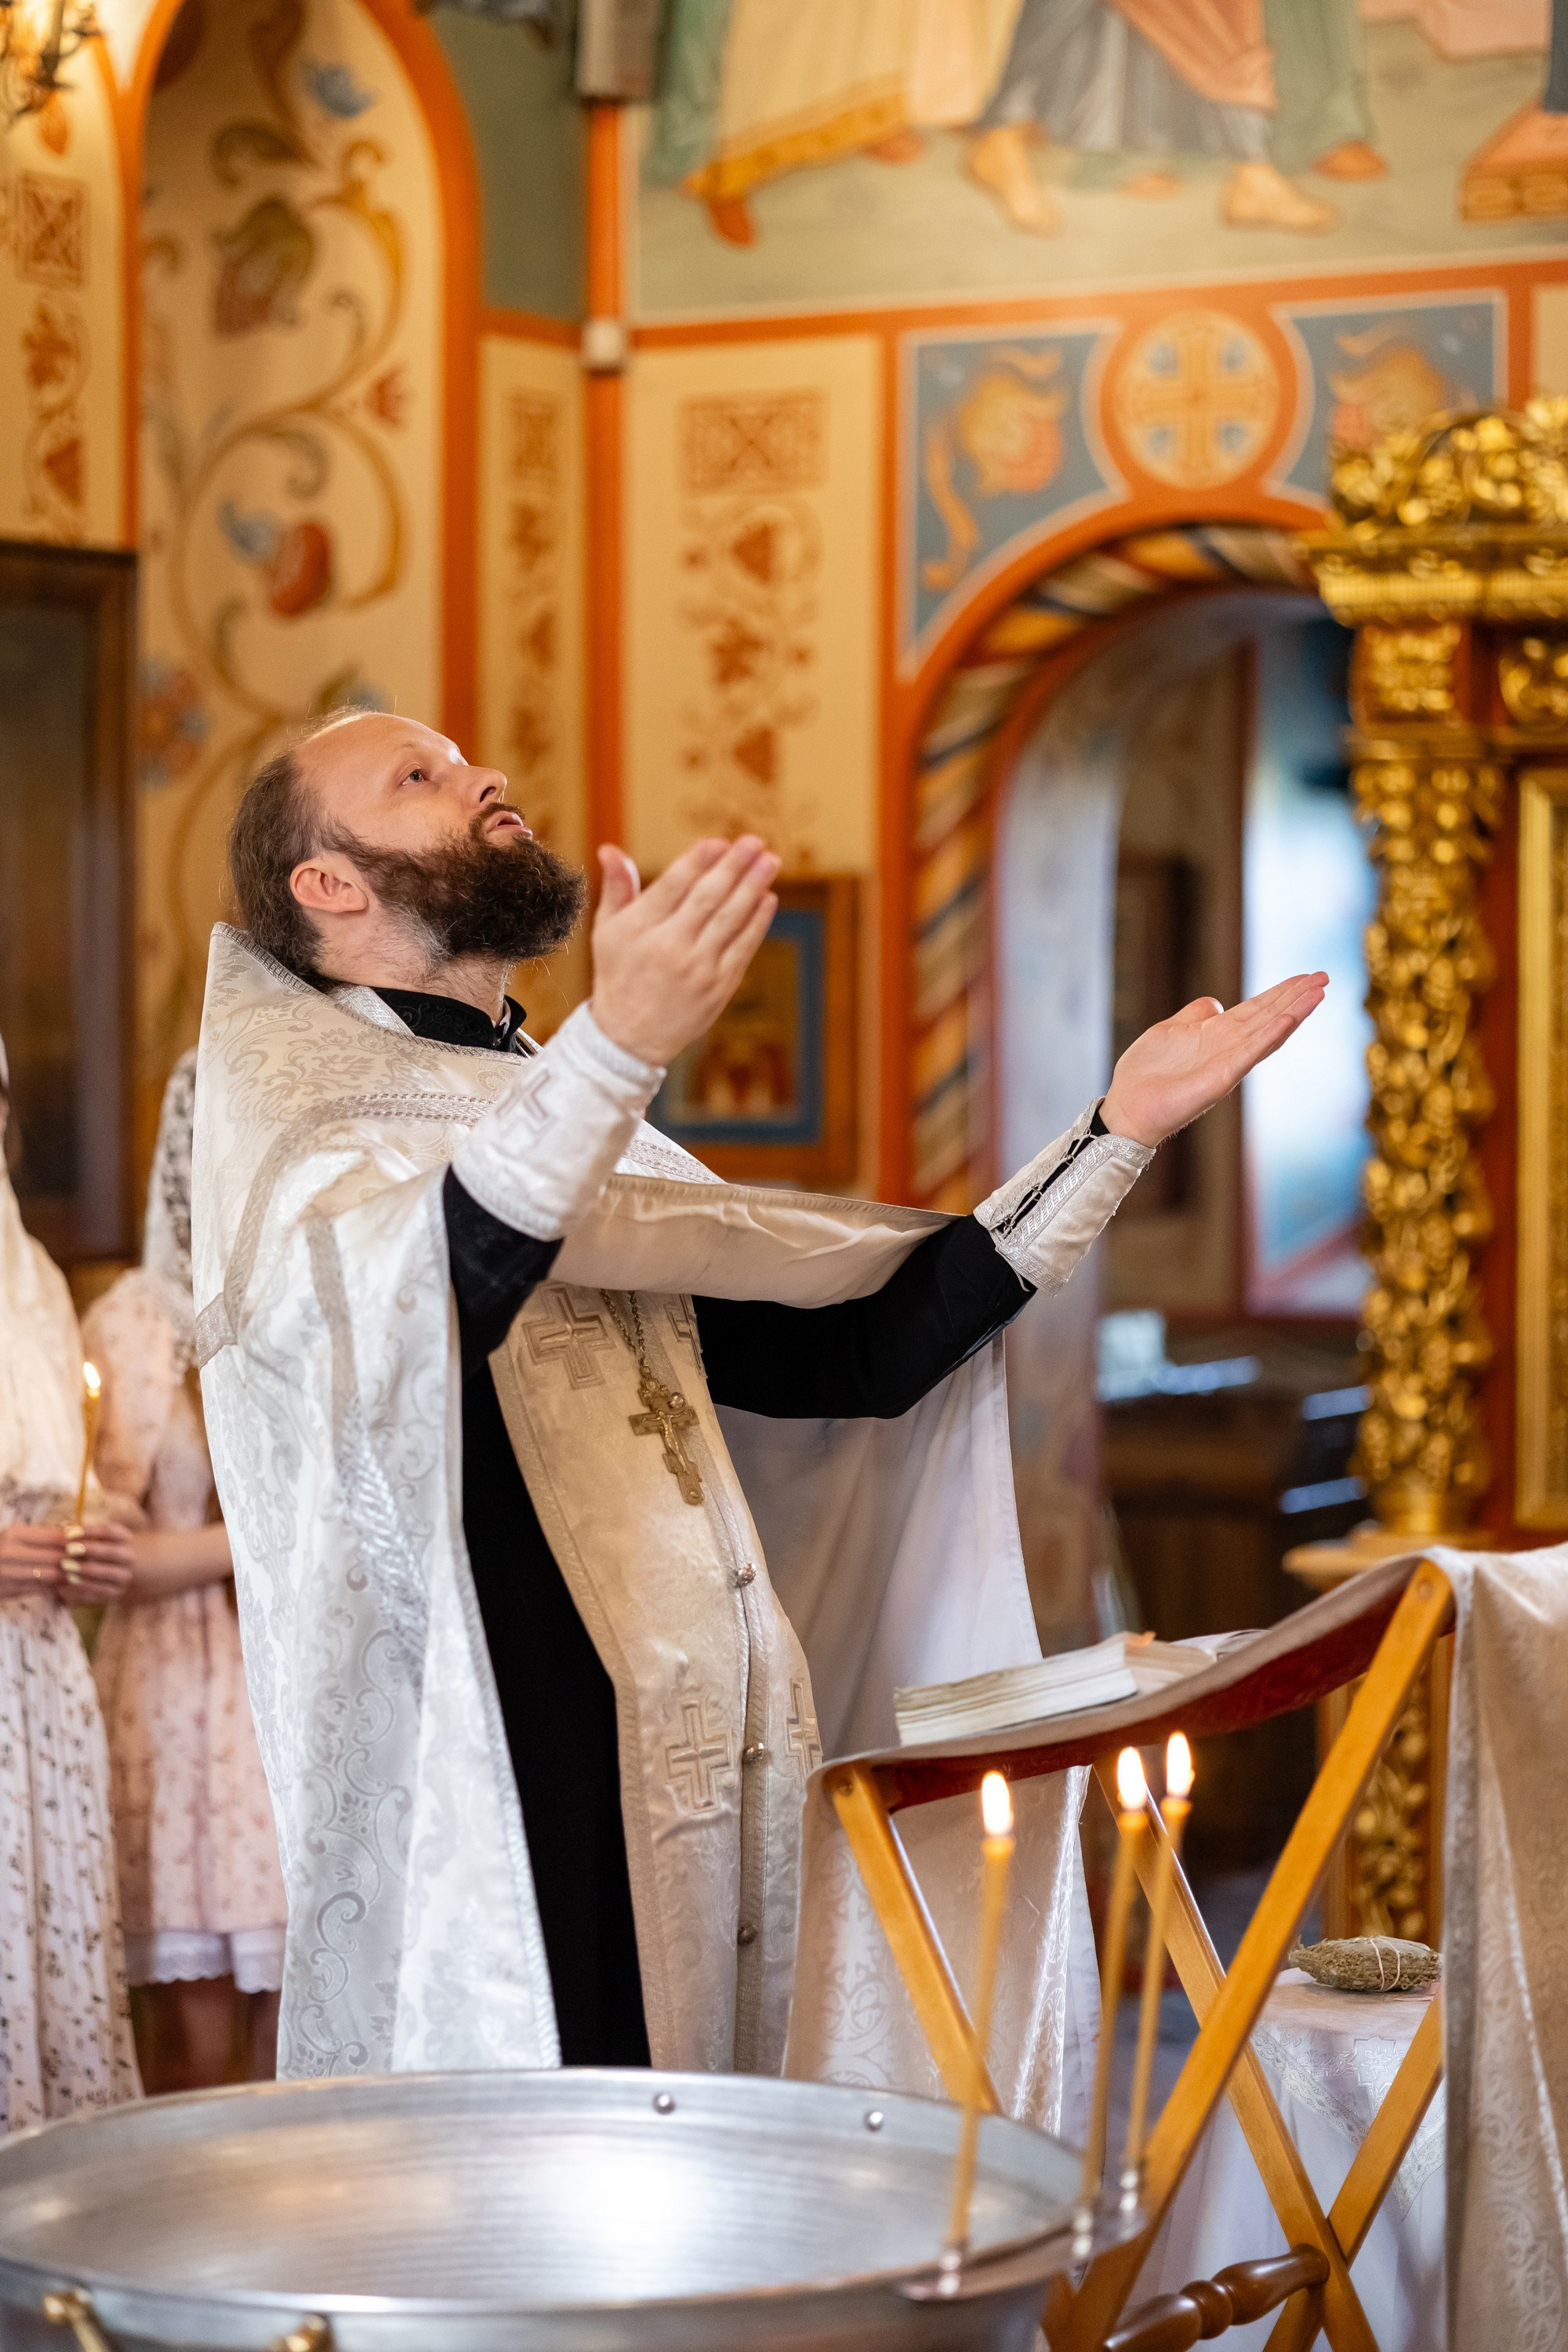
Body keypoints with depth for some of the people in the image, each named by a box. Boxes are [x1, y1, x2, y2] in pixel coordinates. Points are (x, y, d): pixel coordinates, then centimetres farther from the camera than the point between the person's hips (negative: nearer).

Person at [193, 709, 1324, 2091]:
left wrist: (1117, 1132, 11)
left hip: (701, 1798, 7)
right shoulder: (293, 1115, -1)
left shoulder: (586, 1133, 23)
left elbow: (859, 1344, 16)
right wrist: (619, 1048, -41)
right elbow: (374, 1309, -26)